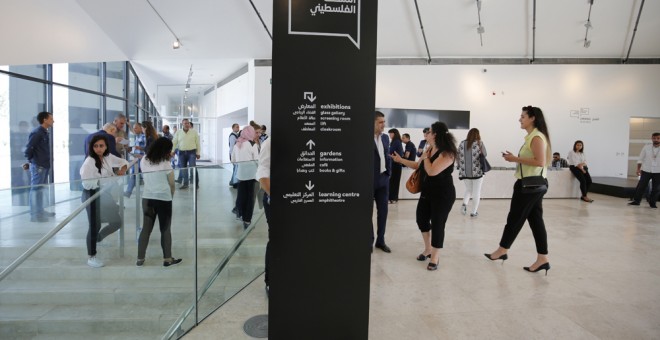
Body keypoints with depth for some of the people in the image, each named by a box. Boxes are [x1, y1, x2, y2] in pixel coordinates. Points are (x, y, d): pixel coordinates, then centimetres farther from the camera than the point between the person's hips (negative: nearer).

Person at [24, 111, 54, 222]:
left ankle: (40, 211, 25)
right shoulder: (36, 132, -14)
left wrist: (48, 162, 10)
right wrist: (31, 161, -6)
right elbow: (28, 148, -16)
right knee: (35, 189, -3)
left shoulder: (45, 133, 13)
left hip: (44, 165, 9)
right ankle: (34, 214, 3)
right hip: (38, 166, -9)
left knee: (41, 189, 16)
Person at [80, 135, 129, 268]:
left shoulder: (108, 157, 1)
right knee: (95, 225, -4)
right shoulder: (89, 162, -19)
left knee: (117, 222, 11)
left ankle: (97, 238, 38)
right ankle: (91, 257, 13)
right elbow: (86, 183, -26)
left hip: (105, 194, 7)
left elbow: (123, 162, 16)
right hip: (92, 195, -7)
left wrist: (122, 169, -5)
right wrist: (105, 179, -27)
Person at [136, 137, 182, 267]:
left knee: (146, 228, 11)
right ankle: (167, 259, 14)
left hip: (147, 198, 4)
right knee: (165, 229, 6)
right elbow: (172, 184, -1)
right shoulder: (165, 163, -7)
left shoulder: (144, 161, 6)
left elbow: (148, 180, 8)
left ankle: (140, 259, 17)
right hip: (164, 199, -4)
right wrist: (171, 196, 13)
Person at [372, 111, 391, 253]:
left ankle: (380, 240, 22)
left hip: (383, 179, 6)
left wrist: (389, 172, 9)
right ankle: (369, 240, 19)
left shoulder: (385, 137, 11)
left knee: (383, 210, 10)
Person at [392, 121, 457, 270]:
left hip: (443, 195, -9)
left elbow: (432, 171, -30)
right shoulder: (429, 150, 6)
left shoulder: (447, 153, -21)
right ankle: (428, 249, 35)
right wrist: (400, 159, 17)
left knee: (437, 224, 0)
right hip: (427, 192, 9)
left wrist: (425, 157, -15)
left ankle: (435, 257, 18)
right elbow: (418, 165, 20)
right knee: (422, 219, 15)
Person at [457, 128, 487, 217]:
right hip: (477, 172, -3)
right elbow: (485, 155, 0)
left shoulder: (462, 144, 5)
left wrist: (461, 168, 17)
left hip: (465, 172, 3)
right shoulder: (479, 143, -6)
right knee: (476, 192, 8)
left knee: (468, 190, 20)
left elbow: (458, 157, 7)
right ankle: (474, 212, 12)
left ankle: (464, 204, -4)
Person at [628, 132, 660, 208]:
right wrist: (638, 169, 0)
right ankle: (636, 201, 9)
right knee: (641, 186, 0)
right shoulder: (646, 147, 0)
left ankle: (652, 203, 17)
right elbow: (641, 159, 4)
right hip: (646, 171, 0)